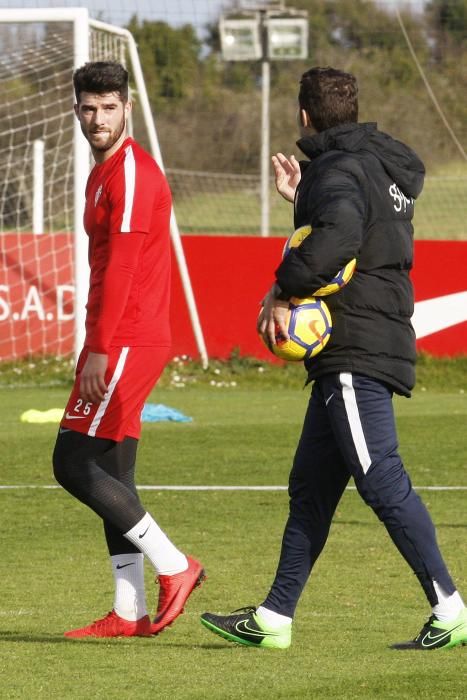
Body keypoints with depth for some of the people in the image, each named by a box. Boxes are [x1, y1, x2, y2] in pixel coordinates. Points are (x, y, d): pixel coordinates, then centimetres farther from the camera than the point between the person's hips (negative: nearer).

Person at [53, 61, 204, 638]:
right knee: (111, 473, 8)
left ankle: (173, 566, -7)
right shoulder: (105, 174, 18)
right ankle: (130, 612, 9)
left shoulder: (131, 173, -13)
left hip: (125, 343, -10)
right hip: (127, 345, 10)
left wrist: (99, 350, -21)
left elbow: (120, 268, -19)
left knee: (73, 463, -10)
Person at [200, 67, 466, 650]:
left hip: (355, 352, -10)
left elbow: (339, 235, -31)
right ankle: (274, 618, 15)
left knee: (382, 481, -12)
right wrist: (301, 200, 31)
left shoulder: (338, 168, -11)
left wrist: (283, 290, -21)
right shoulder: (385, 169, 19)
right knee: (310, 487, 12)